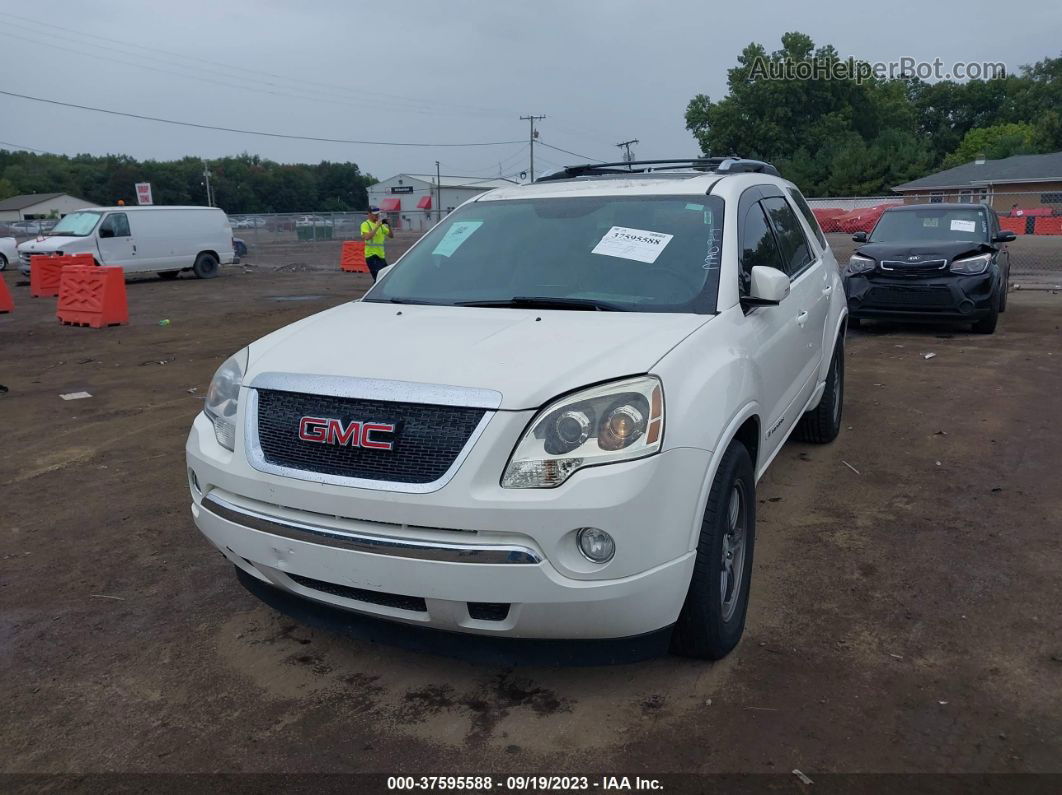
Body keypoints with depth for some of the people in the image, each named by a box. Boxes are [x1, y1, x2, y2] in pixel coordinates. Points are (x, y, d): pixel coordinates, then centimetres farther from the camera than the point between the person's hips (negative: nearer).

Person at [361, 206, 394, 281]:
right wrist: (377, 226, -24)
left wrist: (389, 226, -5)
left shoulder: (381, 225, 13)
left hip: (381, 255, 7)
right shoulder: (365, 224, -7)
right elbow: (367, 237, -25)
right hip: (371, 255, -7)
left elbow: (391, 235, 13)